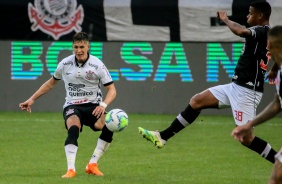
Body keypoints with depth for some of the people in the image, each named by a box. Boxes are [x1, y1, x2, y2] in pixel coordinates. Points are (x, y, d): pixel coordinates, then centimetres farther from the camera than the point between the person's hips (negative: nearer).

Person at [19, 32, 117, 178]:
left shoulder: (97, 65, -6)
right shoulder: (65, 64, 2)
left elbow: (111, 90, -5)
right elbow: (52, 82, 21)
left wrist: (103, 105, -25)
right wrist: (32, 99, 18)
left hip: (93, 106, 0)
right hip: (72, 106, 0)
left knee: (109, 126, -31)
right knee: (73, 129, -35)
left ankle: (92, 164, -16)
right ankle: (71, 169, -37)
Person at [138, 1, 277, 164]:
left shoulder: (263, 32, -19)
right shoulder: (264, 33, 11)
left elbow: (240, 31, -38)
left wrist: (225, 19, -21)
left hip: (246, 92, -10)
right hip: (236, 87, 10)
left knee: (245, 136, -8)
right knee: (196, 101, 10)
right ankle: (162, 137, 14)